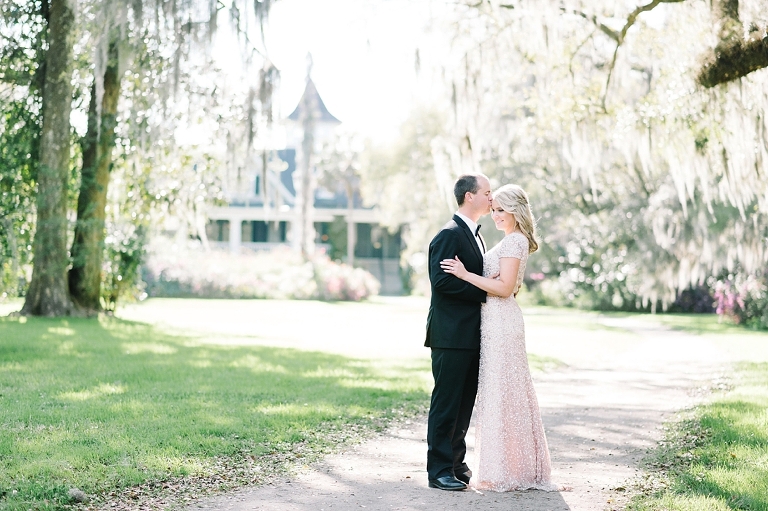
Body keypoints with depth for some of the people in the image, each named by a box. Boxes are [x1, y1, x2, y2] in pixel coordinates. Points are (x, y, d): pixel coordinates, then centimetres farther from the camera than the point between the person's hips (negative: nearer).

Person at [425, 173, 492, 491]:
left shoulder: (474, 235, 19)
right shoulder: (450, 234, -12)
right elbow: (441, 280, -21)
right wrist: (483, 290, -17)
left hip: (471, 336, 9)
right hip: (451, 336, -9)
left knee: (464, 404, 13)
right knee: (446, 403, -4)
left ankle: (455, 463, 22)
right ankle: (439, 470, 2)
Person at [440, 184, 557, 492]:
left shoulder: (514, 241, -12)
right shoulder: (515, 240, 19)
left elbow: (504, 287, -19)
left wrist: (466, 274, -18)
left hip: (501, 322, -10)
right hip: (497, 320, 10)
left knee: (500, 391, -5)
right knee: (506, 392, 12)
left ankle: (506, 473, 1)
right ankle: (515, 467, 18)